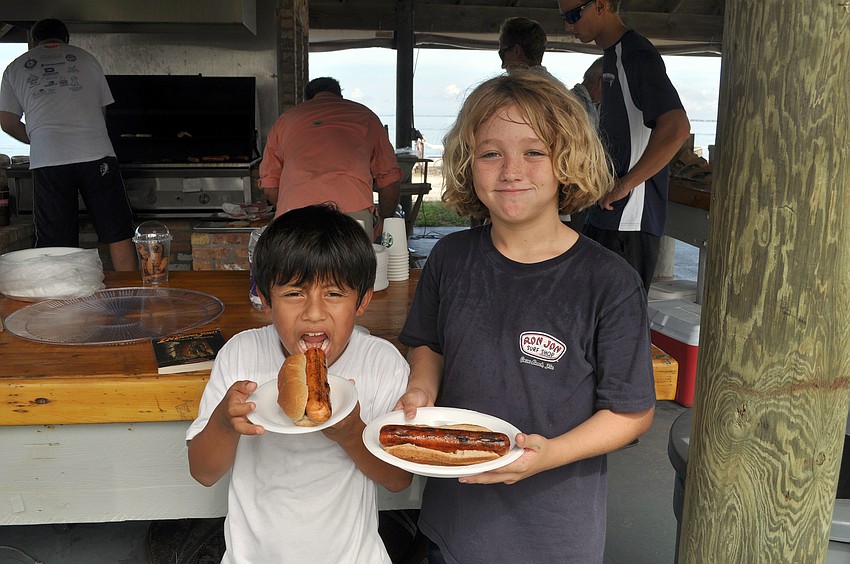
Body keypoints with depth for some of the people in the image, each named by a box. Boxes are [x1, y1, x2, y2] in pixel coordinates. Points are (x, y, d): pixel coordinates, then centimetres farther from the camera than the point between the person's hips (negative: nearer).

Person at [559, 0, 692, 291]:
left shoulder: (637, 56, -14)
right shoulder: (611, 56, 16)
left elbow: (676, 129, -26)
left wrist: (624, 185, -20)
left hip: (631, 223, -10)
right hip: (605, 215, 10)